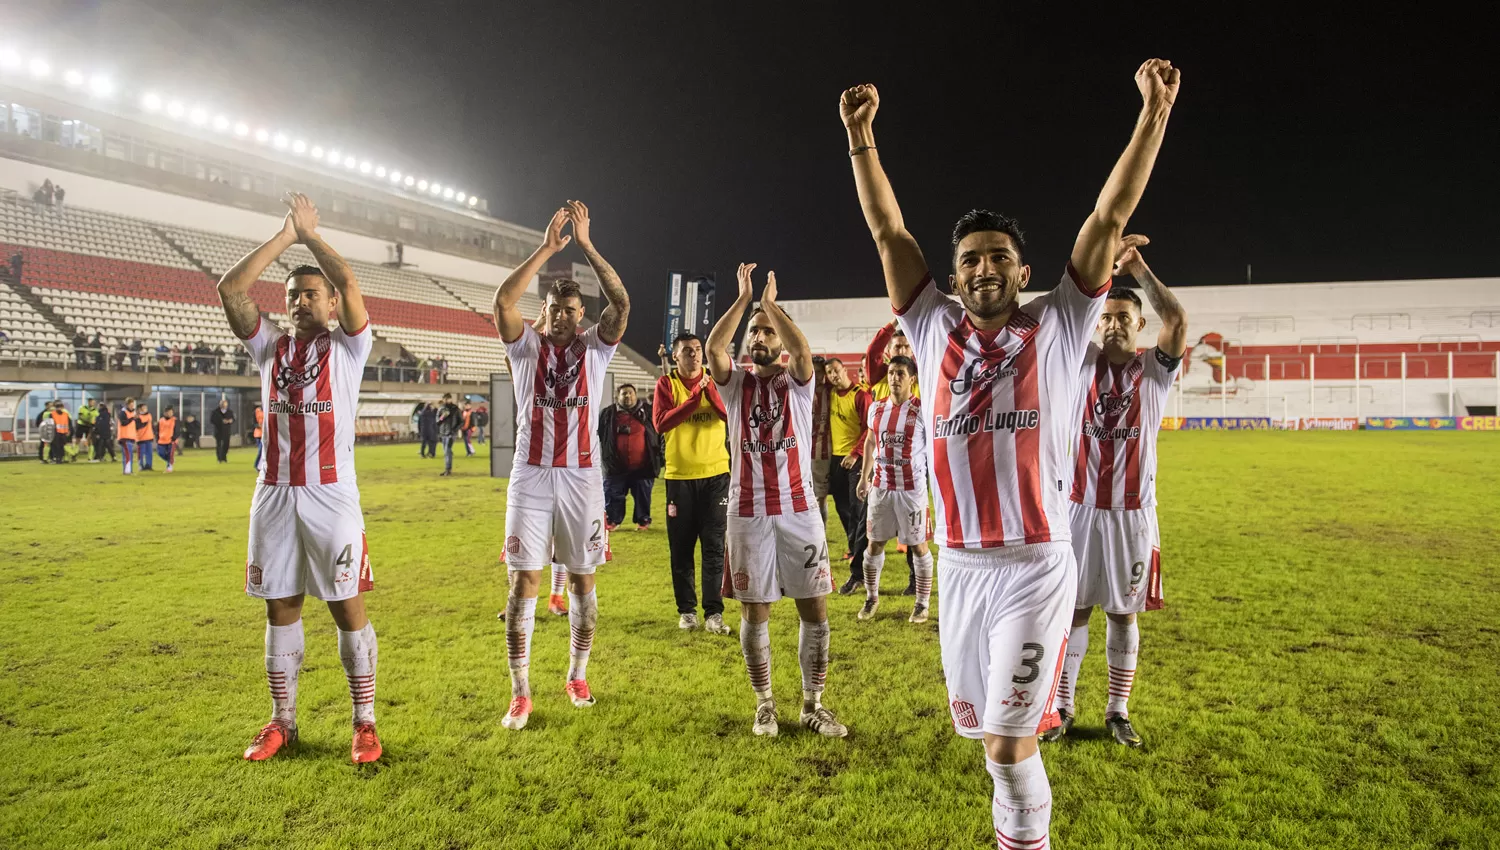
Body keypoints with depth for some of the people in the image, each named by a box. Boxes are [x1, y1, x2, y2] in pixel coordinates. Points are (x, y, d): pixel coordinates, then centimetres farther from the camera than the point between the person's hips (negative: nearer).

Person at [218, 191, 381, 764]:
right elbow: (229, 288, 2)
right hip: (274, 495, 4)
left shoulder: (347, 346, 2)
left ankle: (364, 722, 10)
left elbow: (347, 281, -12)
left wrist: (311, 233, 2)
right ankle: (282, 721, 23)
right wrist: (283, 237, 4)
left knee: (348, 608, 0)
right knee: (280, 609, 11)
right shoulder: (270, 345, 13)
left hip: (331, 496, -4)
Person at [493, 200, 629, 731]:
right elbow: (503, 301, -12)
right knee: (524, 579, -3)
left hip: (582, 475, 1)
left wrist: (587, 245, -11)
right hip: (531, 475, -1)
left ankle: (577, 676, 24)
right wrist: (546, 248, -14)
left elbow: (622, 302, -9)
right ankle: (520, 692, 4)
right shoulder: (526, 345, 5)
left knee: (582, 578, 8)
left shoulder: (595, 347, 6)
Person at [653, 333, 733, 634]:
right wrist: (695, 397, -17)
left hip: (715, 474, 1)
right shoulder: (666, 383, 2)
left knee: (714, 546, 0)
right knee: (681, 547, 6)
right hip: (679, 475, 0)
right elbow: (660, 423, -14)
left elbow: (731, 414, -11)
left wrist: (709, 388, -20)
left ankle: (714, 612, 6)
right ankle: (686, 610, 18)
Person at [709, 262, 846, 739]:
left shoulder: (797, 382, 4)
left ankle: (813, 705, 17)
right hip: (748, 512, 0)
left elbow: (802, 349, -19)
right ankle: (764, 705, 22)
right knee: (755, 611, 6)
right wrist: (744, 298, -11)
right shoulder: (735, 382, 6)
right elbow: (713, 347, -14)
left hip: (798, 509, 0)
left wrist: (771, 303, -9)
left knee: (815, 608, 2)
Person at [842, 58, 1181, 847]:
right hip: (959, 565, 3)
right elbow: (888, 231, 7)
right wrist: (859, 137, 3)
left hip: (1035, 566, -3)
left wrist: (1152, 111, -6)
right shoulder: (934, 329, 6)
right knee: (988, 731, 16)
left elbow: (1110, 218, -3)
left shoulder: (1056, 327, 1)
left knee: (1007, 739, -5)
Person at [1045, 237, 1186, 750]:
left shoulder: (1155, 369, 1)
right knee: (1073, 608, 6)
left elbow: (1177, 321, -17)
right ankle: (1062, 706, 17)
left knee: (1122, 612, 9)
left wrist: (1138, 269, -16)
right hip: (1081, 507, 0)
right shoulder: (1083, 362, 3)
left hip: (1133, 512, 0)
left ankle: (1118, 711, 21)